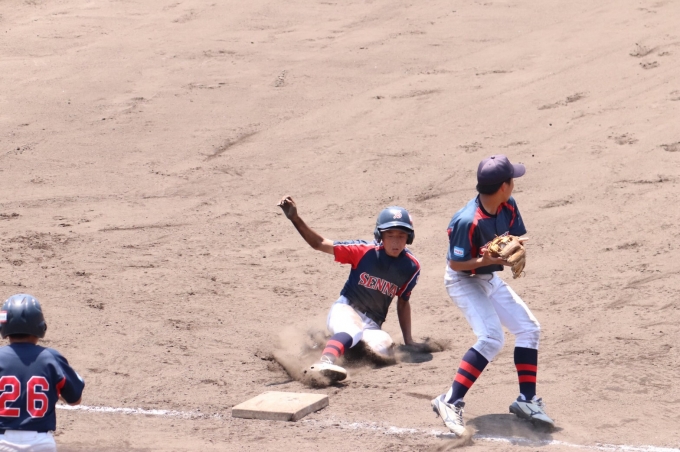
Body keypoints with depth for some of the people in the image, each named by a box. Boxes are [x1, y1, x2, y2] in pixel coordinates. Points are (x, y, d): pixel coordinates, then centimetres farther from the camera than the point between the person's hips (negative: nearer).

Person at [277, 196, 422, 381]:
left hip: (372, 324, 4)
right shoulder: (364, 251, -10)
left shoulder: (411, 267, 0)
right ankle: (325, 363, -69)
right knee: (352, 330, -39)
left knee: (385, 350, -29)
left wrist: (408, 341, 11)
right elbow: (319, 244, -9)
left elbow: (403, 302, 13)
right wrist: (295, 219, -23)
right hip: (346, 310, -4)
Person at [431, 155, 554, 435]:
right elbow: (456, 264, -23)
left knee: (528, 328, 6)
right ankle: (450, 402, -21)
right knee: (492, 338, -24)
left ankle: (526, 400, 16)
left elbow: (517, 238, 2)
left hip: (491, 279, 8)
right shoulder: (468, 221, -32)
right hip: (464, 281, -8)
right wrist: (484, 261, -38)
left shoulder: (508, 206, -10)